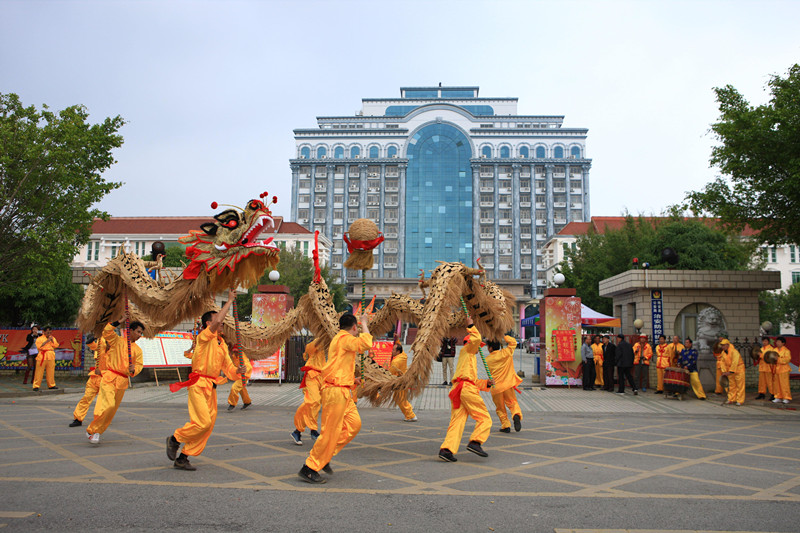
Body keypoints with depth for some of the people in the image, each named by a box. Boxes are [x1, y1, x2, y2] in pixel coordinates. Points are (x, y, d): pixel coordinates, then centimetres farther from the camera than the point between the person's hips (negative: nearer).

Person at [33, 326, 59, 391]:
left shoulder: (53, 338, 16)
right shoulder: (40, 339, 2)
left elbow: (56, 345, 6)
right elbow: (39, 346, -12)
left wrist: (52, 340, -5)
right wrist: (46, 341, -13)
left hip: (51, 357, 4)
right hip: (42, 357, -4)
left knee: (51, 372, 6)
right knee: (39, 372, -4)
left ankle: (51, 385, 14)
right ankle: (36, 386, -1)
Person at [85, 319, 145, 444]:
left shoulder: (137, 350, 12)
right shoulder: (117, 341, 0)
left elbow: (139, 365, 11)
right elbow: (106, 332, -14)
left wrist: (133, 370, -11)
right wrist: (117, 322, -23)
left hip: (122, 382, 5)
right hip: (109, 377, -5)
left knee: (112, 410, 9)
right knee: (108, 405, -19)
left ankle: (97, 432, 25)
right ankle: (91, 430, -3)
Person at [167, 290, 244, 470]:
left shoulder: (222, 344, 18)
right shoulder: (203, 337, -6)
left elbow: (228, 367, 18)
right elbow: (217, 322, -23)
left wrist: (237, 371, -5)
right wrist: (229, 301, -15)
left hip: (211, 388, 8)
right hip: (198, 384, -8)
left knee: (208, 425, 6)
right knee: (203, 423, -16)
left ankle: (182, 459, 15)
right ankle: (174, 439, 10)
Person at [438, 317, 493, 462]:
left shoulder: (470, 358, 34)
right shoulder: (466, 351, 10)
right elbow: (476, 339, -11)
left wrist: (486, 383, 18)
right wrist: (471, 326, 3)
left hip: (458, 390, 8)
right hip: (466, 387, -8)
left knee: (457, 421, -2)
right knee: (484, 418, -6)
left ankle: (447, 449, -13)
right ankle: (475, 442, -20)